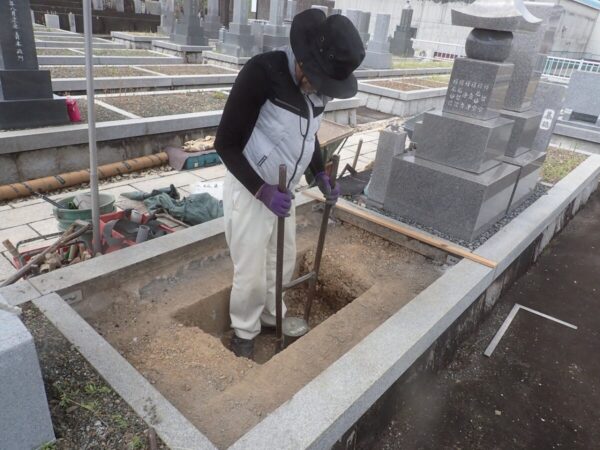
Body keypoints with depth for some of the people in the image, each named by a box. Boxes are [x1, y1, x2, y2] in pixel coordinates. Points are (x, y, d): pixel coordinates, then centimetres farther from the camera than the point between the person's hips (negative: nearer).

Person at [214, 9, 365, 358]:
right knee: (251, 273, 4)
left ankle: (273, 317, 45)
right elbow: (226, 144, -21)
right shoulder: (262, 73, -25)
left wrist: (321, 175, 4)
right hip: (249, 192, -7)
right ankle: (244, 333, 31)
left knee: (283, 261, 20)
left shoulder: (316, 84, -3)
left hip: (283, 192, 7)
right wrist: (263, 191, -28)